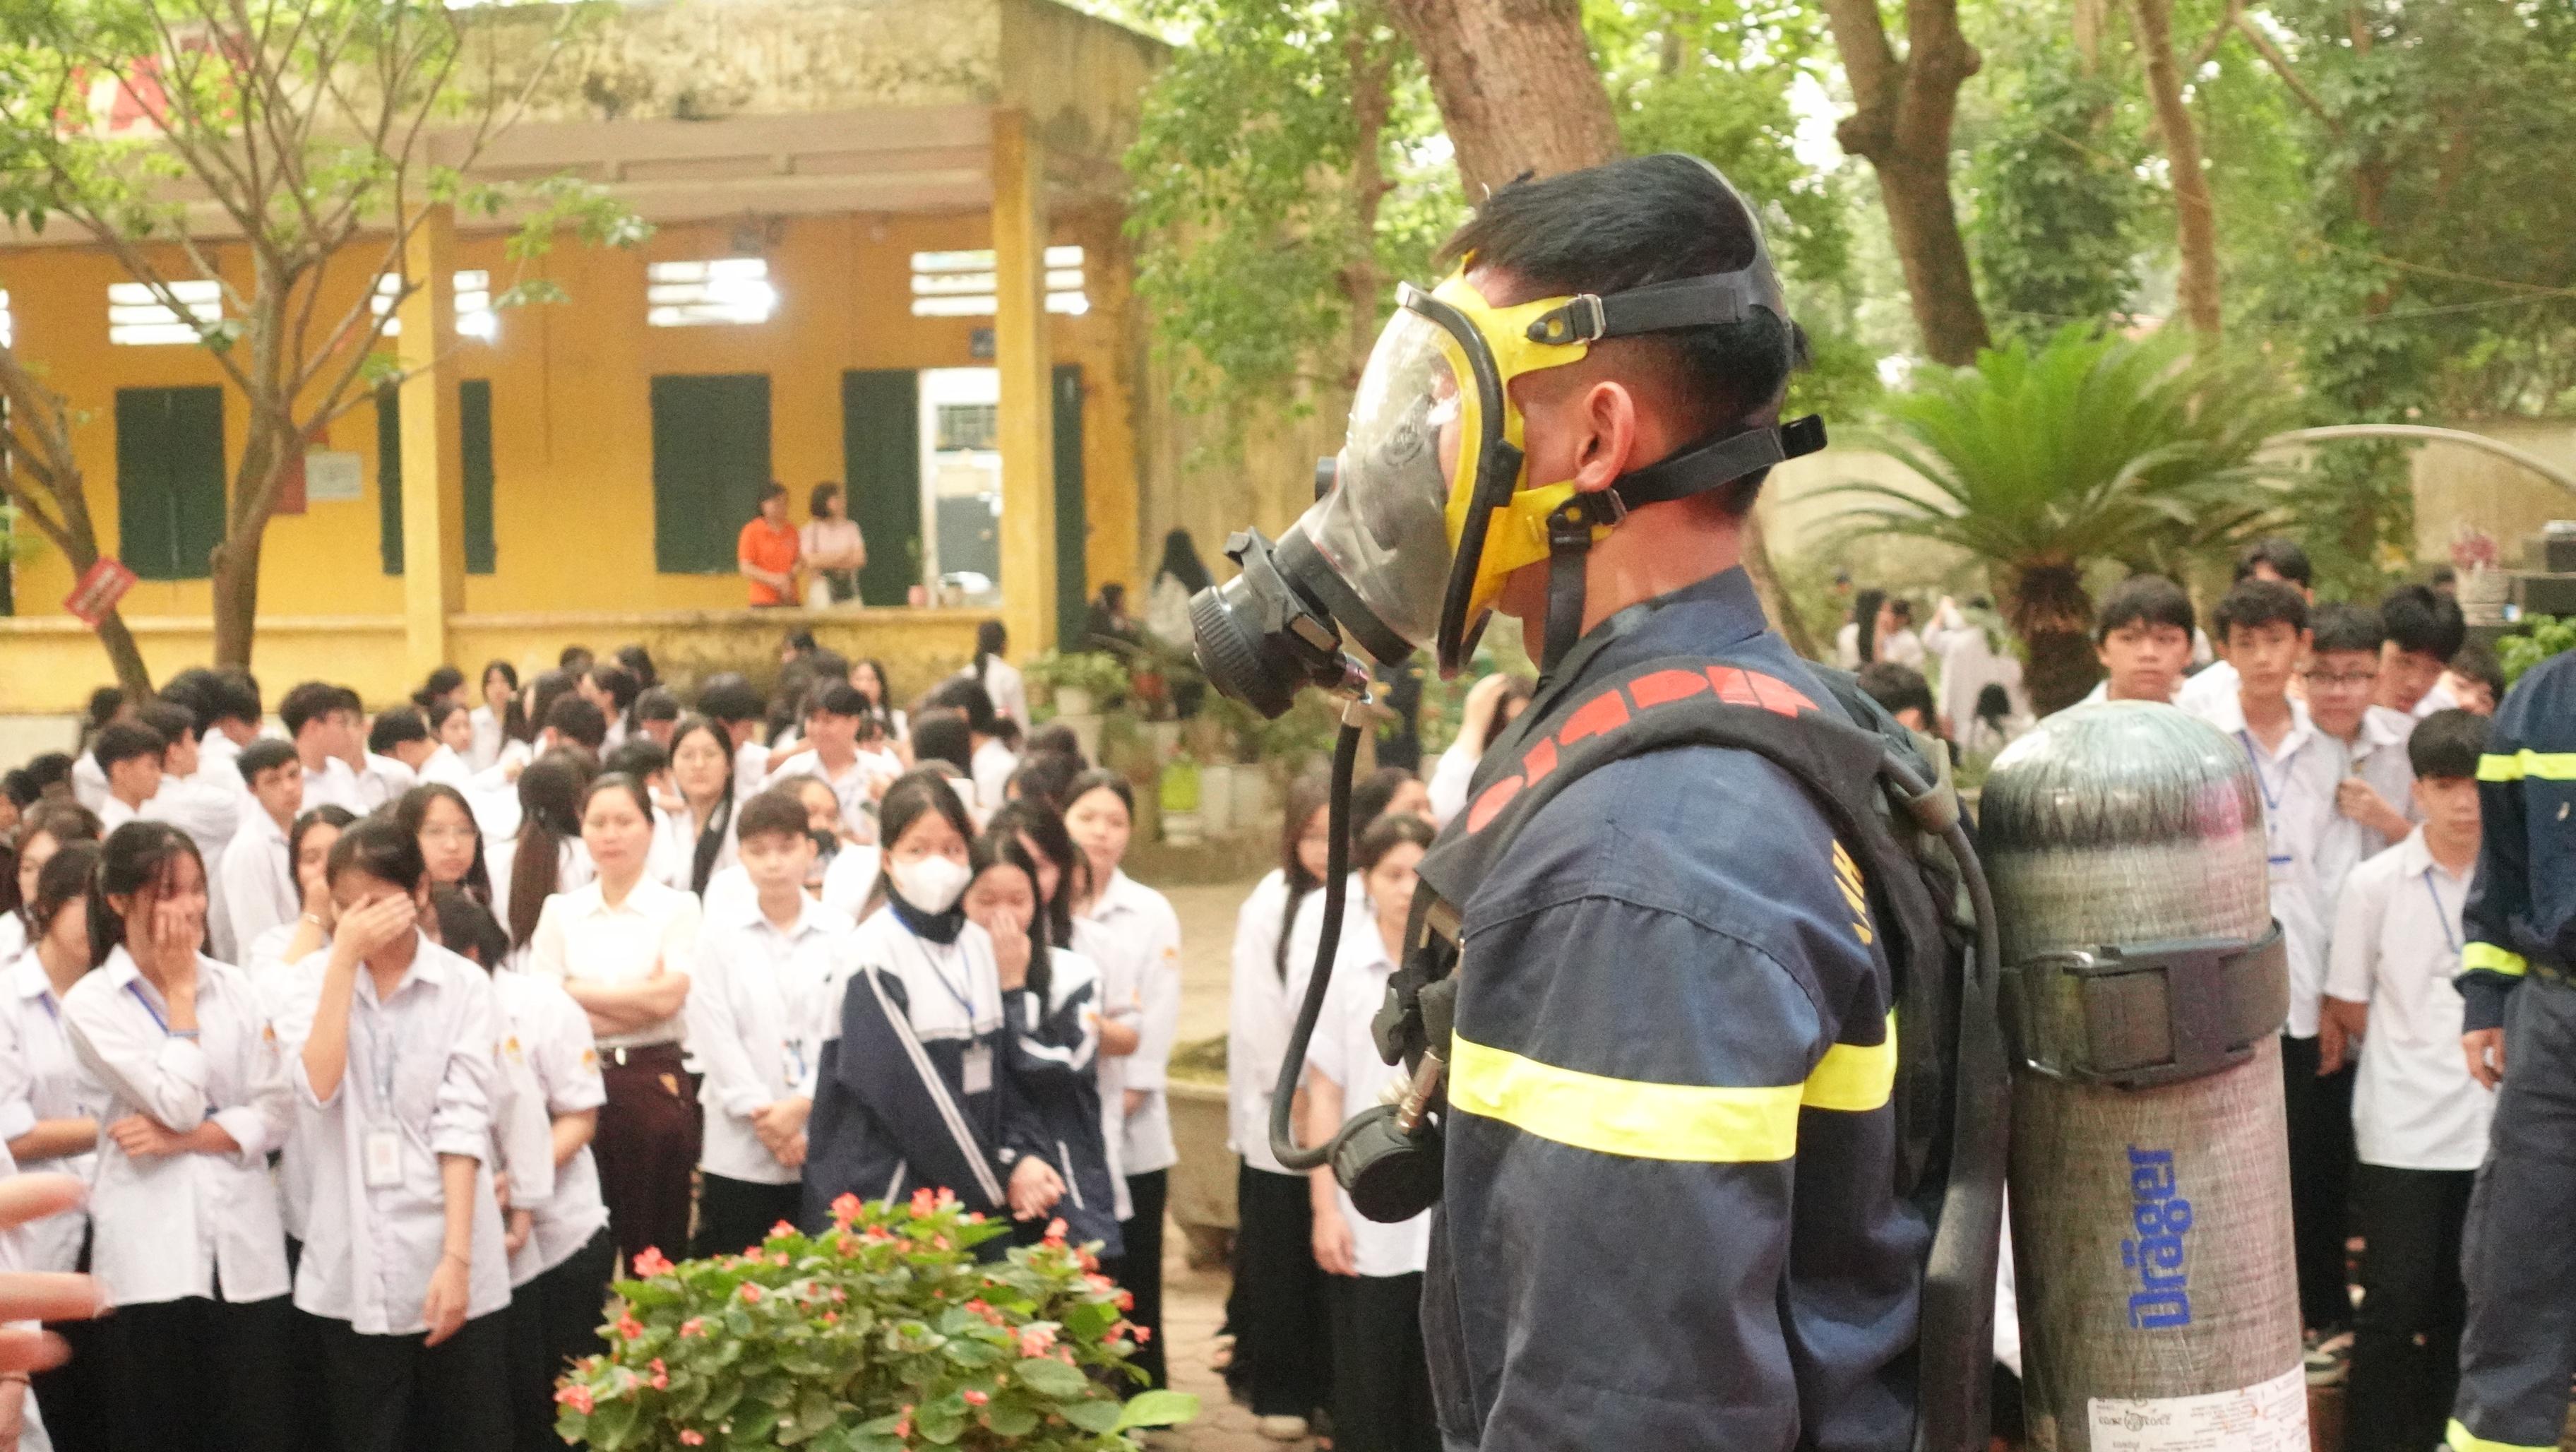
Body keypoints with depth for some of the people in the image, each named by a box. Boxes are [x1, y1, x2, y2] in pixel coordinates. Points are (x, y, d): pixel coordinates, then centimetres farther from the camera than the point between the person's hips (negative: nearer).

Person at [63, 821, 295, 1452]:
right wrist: (180, 993, -4)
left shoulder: (233, 986, 8)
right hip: (152, 1252, -3)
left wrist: (185, 1139, -10)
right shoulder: (91, 1004, -2)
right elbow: (178, 1101, -12)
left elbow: (277, 1111, 3)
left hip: (245, 1244, 3)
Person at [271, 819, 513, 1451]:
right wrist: (345, 958, -13)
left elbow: (463, 1123, -8)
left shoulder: (464, 985, 0)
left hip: (449, 1262, -1)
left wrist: (457, 1258, -16)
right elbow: (317, 1087, -14)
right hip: (351, 1270, 1)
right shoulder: (314, 978, 4)